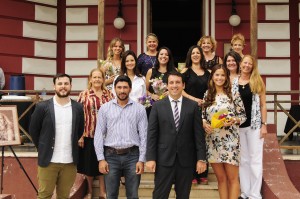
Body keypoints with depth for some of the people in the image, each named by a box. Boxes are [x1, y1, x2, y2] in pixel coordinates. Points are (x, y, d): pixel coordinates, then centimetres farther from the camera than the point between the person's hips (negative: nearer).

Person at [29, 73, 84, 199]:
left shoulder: (78, 107, 2)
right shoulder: (42, 107, -5)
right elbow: (33, 130, 4)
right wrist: (43, 149, 7)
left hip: (70, 161, 2)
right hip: (48, 160, -2)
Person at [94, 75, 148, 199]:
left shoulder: (139, 109, 2)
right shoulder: (105, 108, 3)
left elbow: (144, 136, 1)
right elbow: (99, 135, 2)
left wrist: (141, 160, -5)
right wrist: (101, 159, -5)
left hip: (132, 155, 0)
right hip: (111, 155, 1)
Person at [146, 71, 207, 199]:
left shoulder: (193, 106, 4)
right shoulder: (157, 106, 3)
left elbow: (199, 134, 2)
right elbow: (152, 134, 0)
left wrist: (201, 158, -3)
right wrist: (150, 158, -6)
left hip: (186, 159, 1)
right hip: (164, 159, -1)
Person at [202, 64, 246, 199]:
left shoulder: (234, 94, -1)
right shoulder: (207, 95, 8)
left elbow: (243, 115, 1)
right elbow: (203, 116, 12)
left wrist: (233, 120, -18)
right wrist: (204, 124, -8)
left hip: (230, 141, -3)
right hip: (213, 141, 3)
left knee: (232, 178, 2)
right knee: (221, 178, 10)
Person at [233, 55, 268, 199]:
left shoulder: (258, 81, 1)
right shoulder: (233, 82, 6)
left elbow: (263, 105, 0)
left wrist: (264, 125, -6)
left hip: (254, 125, -2)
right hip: (238, 125, 2)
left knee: (255, 159, 1)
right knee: (243, 160, 10)